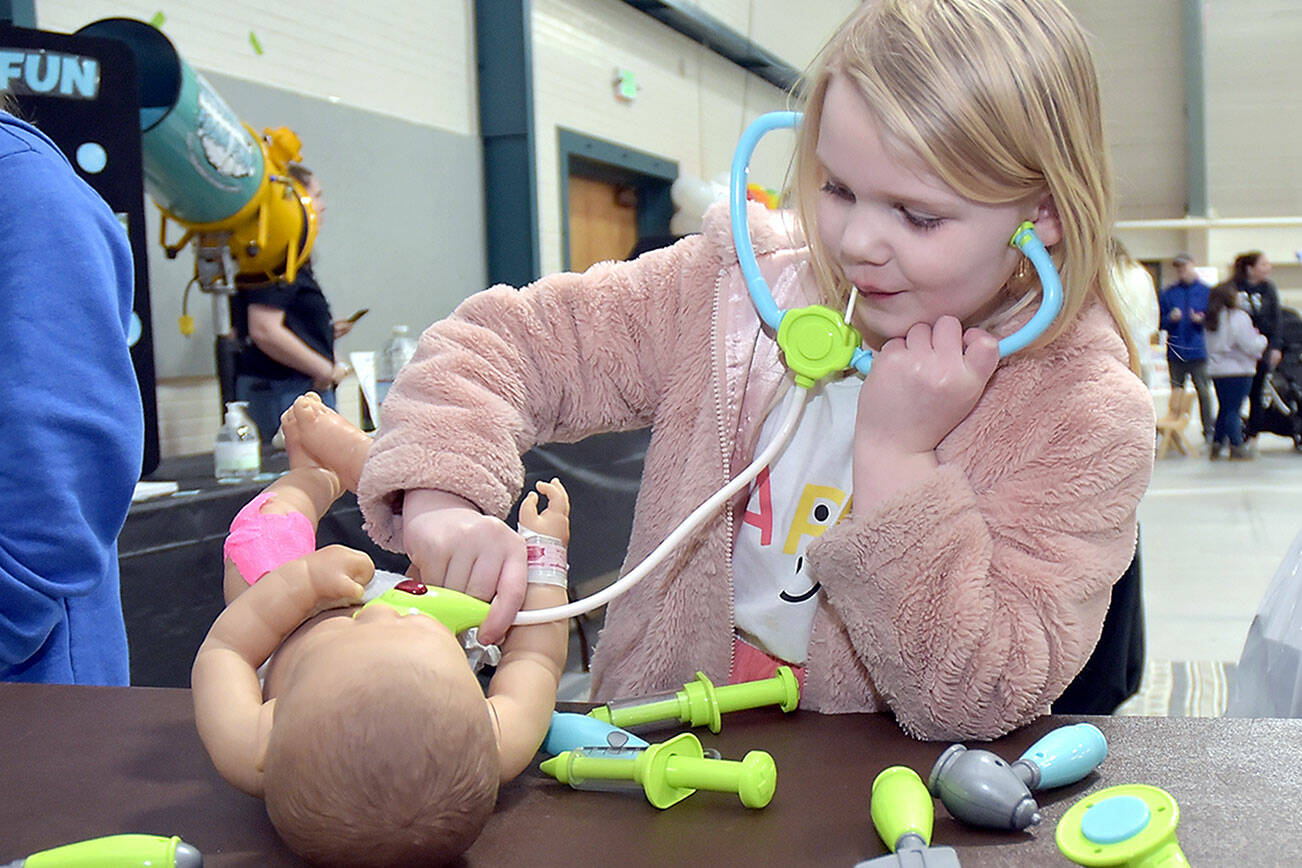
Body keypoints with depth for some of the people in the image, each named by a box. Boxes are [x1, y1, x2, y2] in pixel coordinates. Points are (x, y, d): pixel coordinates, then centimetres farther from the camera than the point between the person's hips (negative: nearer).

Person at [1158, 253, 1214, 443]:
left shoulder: (1206, 291, 7)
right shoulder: (1168, 293, 11)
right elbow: (1160, 322, 11)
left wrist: (1202, 319, -13)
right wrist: (1171, 318, -9)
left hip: (1198, 350, -2)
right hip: (1176, 351, 2)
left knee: (1203, 391, -2)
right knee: (1176, 392, 2)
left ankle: (1208, 430, 4)